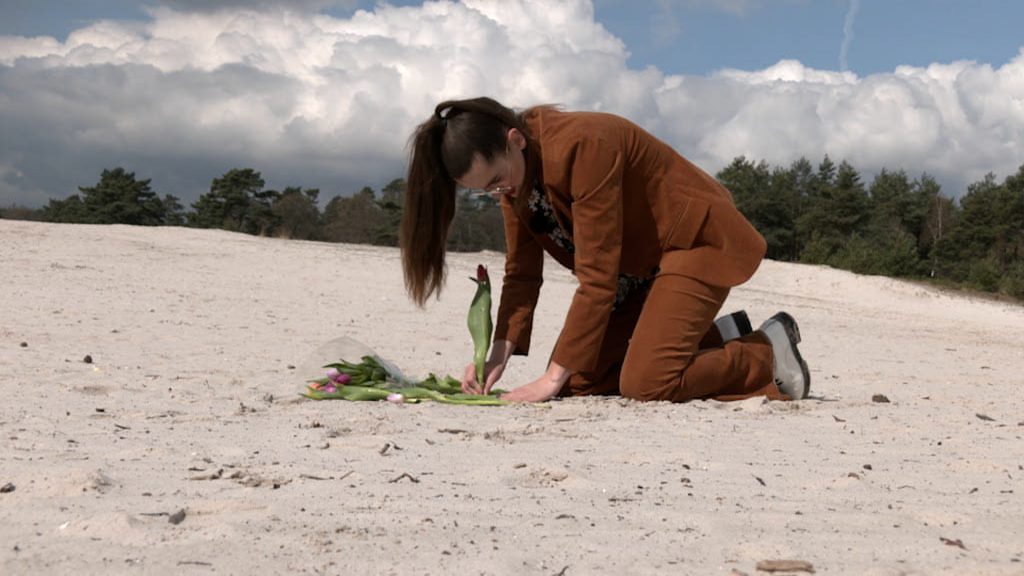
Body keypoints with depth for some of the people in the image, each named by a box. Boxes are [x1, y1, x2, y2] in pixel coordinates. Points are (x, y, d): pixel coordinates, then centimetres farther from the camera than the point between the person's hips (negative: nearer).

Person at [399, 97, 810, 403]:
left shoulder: (583, 145, -32)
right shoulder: (511, 168, -6)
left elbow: (596, 276, -31)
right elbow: (521, 273, -1)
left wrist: (554, 378, -29)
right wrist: (498, 356, -14)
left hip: (697, 240, -8)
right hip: (638, 263, 9)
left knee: (645, 384, -23)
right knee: (578, 382, -3)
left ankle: (767, 353, 1)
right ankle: (707, 341, 13)